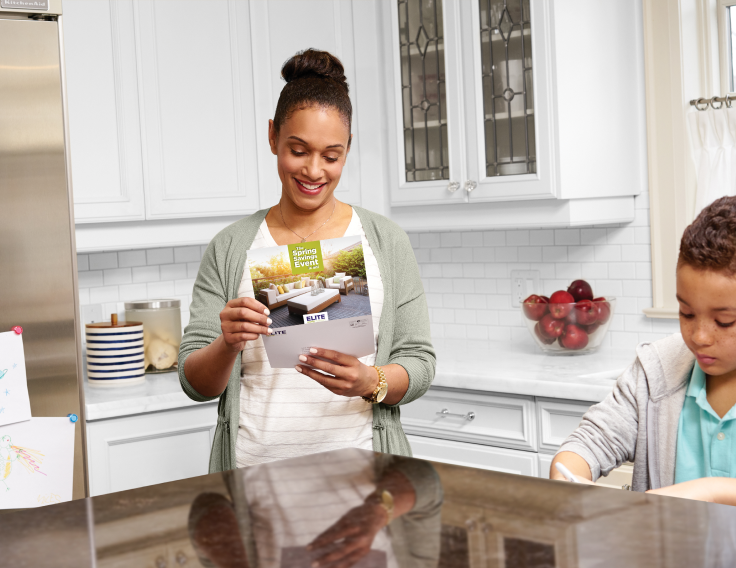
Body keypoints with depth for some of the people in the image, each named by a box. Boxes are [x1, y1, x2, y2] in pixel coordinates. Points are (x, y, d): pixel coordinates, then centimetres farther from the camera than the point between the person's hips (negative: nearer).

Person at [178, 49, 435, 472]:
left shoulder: (386, 242, 7)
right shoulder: (230, 249, 7)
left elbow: (419, 363, 5)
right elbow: (195, 383, 5)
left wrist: (370, 382, -15)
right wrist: (227, 345, -15)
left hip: (359, 464, 0)